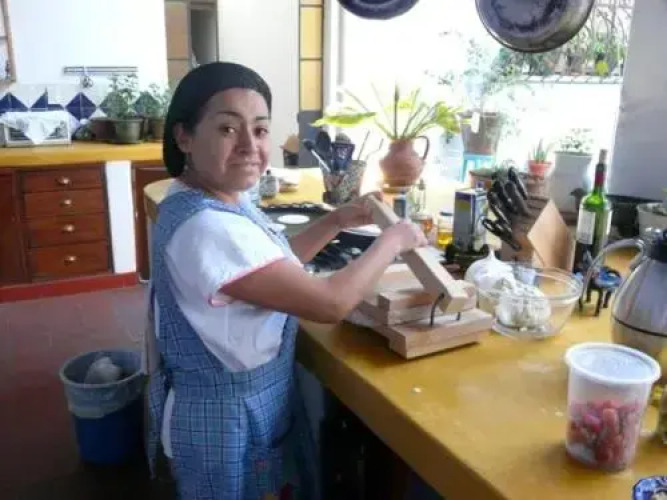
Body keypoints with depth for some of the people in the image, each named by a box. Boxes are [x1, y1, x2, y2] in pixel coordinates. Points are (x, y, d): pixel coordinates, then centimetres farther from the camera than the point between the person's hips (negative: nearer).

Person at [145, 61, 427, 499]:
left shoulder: (223, 200, -3)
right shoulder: (206, 226, -32)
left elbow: (277, 267, 12)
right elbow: (330, 303, -30)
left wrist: (336, 222, 3)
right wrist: (393, 240, -16)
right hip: (229, 414, -9)